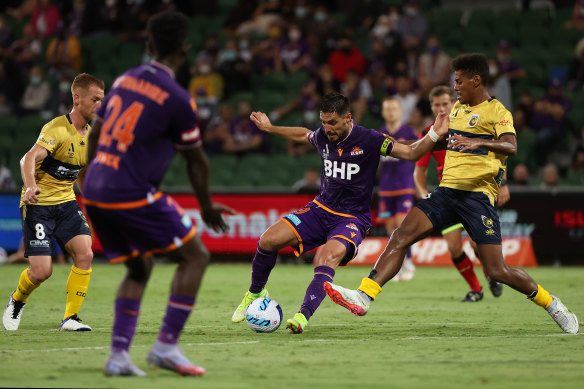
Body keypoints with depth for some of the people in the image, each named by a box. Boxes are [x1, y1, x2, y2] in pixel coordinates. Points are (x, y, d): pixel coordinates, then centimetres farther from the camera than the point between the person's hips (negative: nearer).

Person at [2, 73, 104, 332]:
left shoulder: (91, 133, 6)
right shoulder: (57, 129, -19)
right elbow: (30, 158, -34)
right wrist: (30, 186, -53)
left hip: (66, 204, 7)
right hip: (38, 205, -6)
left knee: (85, 254, -15)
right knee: (41, 271, -12)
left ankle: (70, 318, -5)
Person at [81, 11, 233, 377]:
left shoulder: (124, 81, 11)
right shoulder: (177, 99, -9)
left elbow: (94, 135, 19)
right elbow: (197, 161, 1)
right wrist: (207, 208, 16)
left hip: (95, 192, 7)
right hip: (132, 194, -7)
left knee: (139, 268, 21)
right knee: (196, 255, 5)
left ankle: (118, 354, 10)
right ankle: (166, 346, 0)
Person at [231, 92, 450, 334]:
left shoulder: (369, 141, -13)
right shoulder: (322, 137, 1)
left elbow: (411, 153, -8)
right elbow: (303, 135, 27)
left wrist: (434, 135, -24)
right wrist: (270, 128, 30)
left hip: (352, 218, -5)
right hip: (321, 208, 5)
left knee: (328, 257, -36)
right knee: (269, 240, -12)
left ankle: (304, 316, -43)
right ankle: (255, 293, 13)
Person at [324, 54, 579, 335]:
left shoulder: (497, 112, -5)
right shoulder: (457, 108, 18)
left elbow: (511, 146, -23)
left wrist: (478, 143, -41)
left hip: (478, 195, -6)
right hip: (447, 191, 7)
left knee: (497, 271, -9)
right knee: (402, 235, -14)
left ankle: (552, 305, 13)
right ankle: (364, 296, -21)